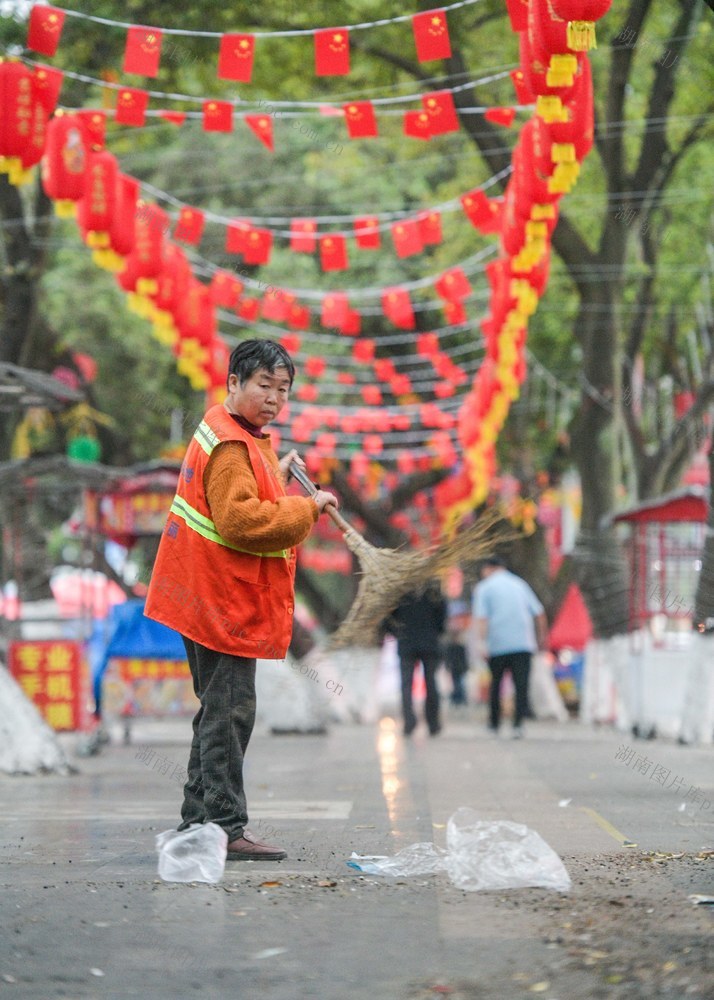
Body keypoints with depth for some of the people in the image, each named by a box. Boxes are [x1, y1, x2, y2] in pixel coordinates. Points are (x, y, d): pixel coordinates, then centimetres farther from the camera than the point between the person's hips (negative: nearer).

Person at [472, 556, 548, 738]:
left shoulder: (484, 588, 4)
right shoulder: (519, 584, 16)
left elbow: (481, 618, -10)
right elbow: (539, 613, 17)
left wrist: (481, 642, -15)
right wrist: (542, 636, 28)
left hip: (498, 644, -2)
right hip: (524, 644, 2)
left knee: (495, 683, 15)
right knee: (521, 685, -3)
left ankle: (494, 723, 22)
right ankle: (518, 722, -19)